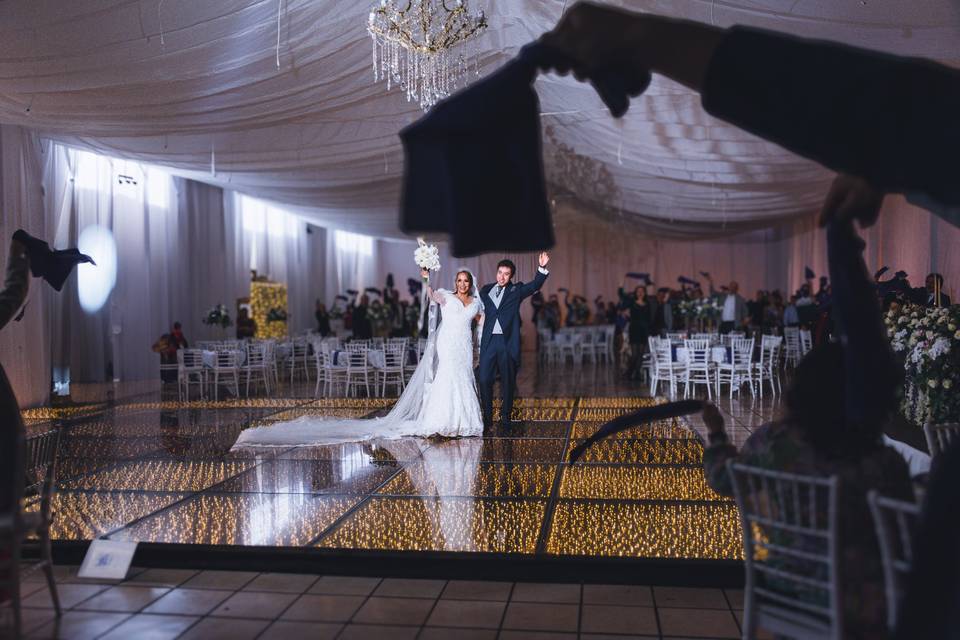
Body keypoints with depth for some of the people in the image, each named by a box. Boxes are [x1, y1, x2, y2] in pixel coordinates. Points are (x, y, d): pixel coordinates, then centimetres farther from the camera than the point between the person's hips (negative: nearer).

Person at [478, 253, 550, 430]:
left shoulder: (516, 290, 3)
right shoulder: (486, 290, 11)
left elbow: (535, 285, -11)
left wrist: (542, 268, -26)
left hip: (508, 342, -1)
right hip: (488, 341, 2)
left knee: (508, 382, 7)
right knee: (484, 380, 2)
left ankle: (505, 418, 21)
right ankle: (487, 417, 17)